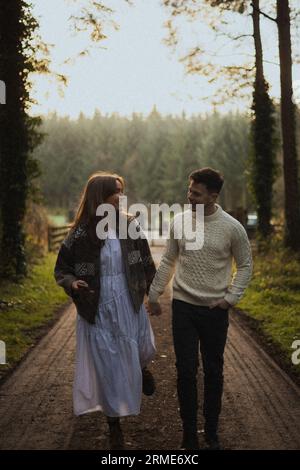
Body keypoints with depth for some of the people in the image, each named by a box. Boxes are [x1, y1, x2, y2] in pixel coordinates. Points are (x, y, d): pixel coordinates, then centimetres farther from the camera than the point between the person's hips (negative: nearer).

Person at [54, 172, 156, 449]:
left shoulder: (131, 227, -2)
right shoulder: (81, 234, -9)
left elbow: (146, 262, 11)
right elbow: (62, 269, 0)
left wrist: (150, 290, 5)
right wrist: (72, 284, -20)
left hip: (129, 307, 2)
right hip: (99, 311, -2)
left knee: (142, 352, 11)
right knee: (108, 367, 6)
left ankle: (142, 369, 52)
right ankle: (115, 429, 23)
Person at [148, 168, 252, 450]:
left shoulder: (232, 228, -8)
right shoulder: (179, 222, -2)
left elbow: (245, 266, 4)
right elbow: (168, 261, 9)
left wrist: (231, 298, -4)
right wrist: (154, 294, 12)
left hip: (215, 311, -1)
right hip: (183, 307, 1)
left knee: (213, 372, 10)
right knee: (186, 371, 3)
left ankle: (211, 433, 25)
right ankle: (189, 435, 16)